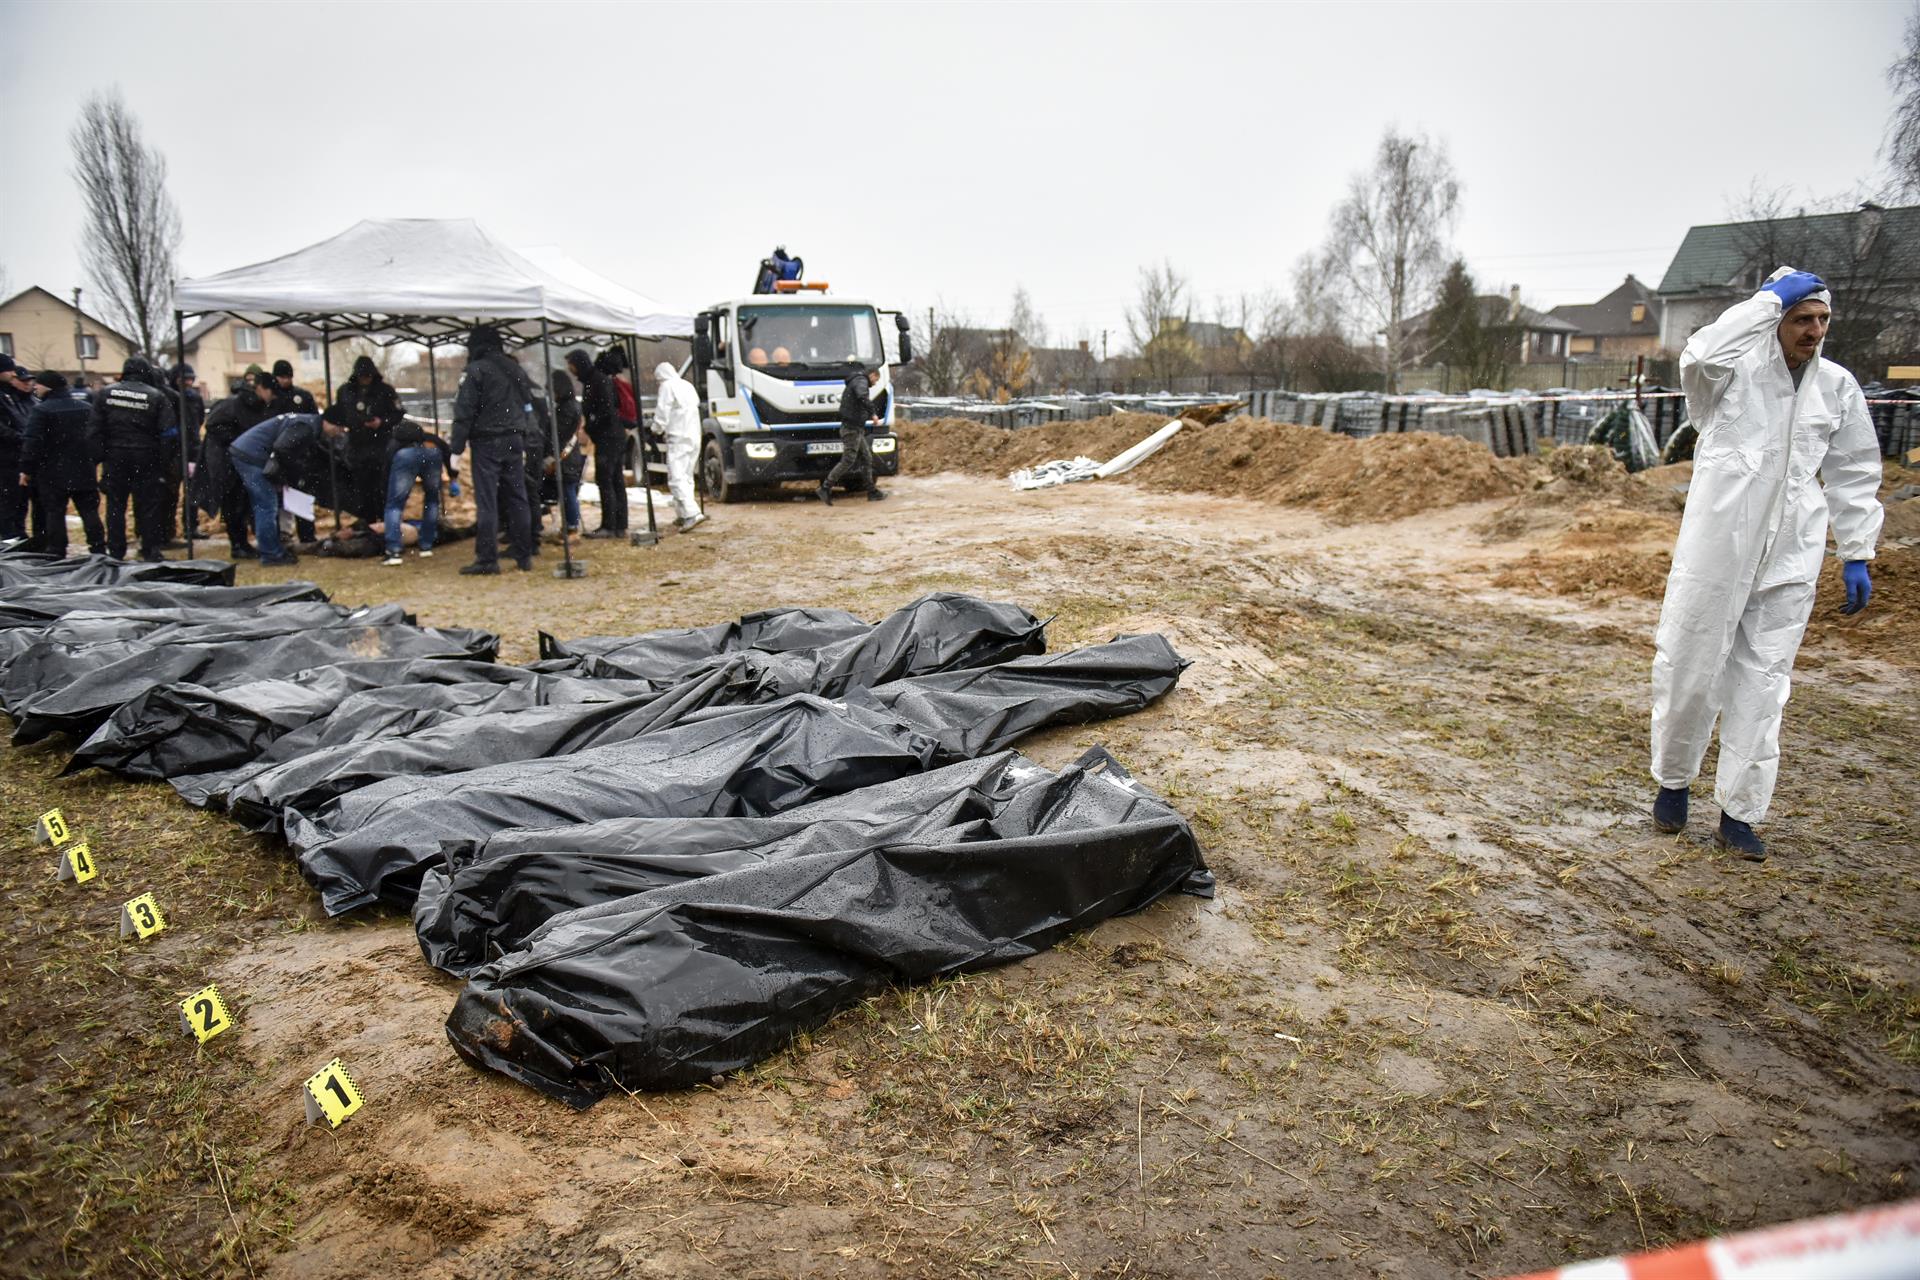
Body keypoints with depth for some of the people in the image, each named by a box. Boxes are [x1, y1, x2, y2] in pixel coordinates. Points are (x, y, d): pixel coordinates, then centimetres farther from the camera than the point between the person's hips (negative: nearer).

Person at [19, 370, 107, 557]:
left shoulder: (41, 410, -12)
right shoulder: (85, 408, 7)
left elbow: (32, 442, -15)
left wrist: (26, 469, -10)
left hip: (53, 473, -4)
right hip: (83, 471, 4)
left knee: (54, 513, 2)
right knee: (89, 510, 8)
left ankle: (56, 553, 3)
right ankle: (98, 550, 6)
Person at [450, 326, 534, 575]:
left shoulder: (475, 371, -8)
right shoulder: (516, 369, 13)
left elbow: (464, 411, -11)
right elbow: (528, 407, 17)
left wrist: (456, 447, -9)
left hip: (486, 442, -6)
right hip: (514, 440, 6)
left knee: (486, 501, -4)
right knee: (517, 497, 10)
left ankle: (487, 559, -6)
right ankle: (524, 555, 13)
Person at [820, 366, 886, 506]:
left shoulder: (856, 382, 23)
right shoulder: (861, 381, -10)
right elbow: (863, 397, -31)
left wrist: (869, 417, 22)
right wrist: (873, 414, -25)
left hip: (856, 429, 11)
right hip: (852, 428, -11)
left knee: (867, 458, 11)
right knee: (848, 460, -11)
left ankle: (872, 492, 14)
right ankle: (826, 488, -9)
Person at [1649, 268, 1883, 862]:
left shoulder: (1838, 387, 10)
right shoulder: (1736, 372, -2)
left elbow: (1854, 476, 16)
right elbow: (1701, 357, -27)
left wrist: (1857, 556, 12)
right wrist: (1768, 298, -17)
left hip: (1790, 560, 4)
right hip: (1715, 552, -3)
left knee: (1762, 684, 5)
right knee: (1688, 671, 3)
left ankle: (1739, 813, 12)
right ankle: (1673, 781, 24)